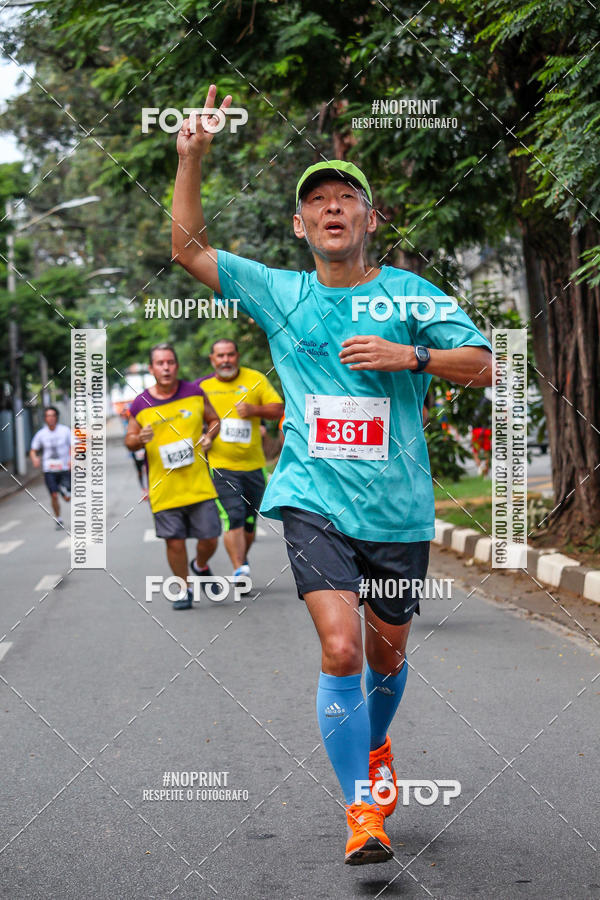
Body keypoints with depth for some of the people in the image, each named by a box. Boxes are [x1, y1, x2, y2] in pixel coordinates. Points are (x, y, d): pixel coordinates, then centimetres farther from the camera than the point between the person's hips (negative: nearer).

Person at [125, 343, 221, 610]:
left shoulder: (194, 393, 2)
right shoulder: (141, 405, -1)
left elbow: (214, 420, 16)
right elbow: (129, 441, 9)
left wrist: (209, 436, -4)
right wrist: (140, 439, -13)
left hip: (199, 484, 1)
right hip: (164, 489, -1)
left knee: (209, 539, 3)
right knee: (174, 541, -1)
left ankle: (200, 566, 37)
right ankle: (183, 589, 21)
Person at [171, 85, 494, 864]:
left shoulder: (410, 294, 2)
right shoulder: (280, 294, 6)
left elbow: (481, 366, 0)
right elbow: (190, 249, 7)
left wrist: (410, 355, -16)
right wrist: (192, 159, -1)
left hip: (399, 507, 1)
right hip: (313, 500, -1)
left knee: (387, 655, 14)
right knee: (341, 649, -17)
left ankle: (375, 750, 46)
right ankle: (361, 810, -6)